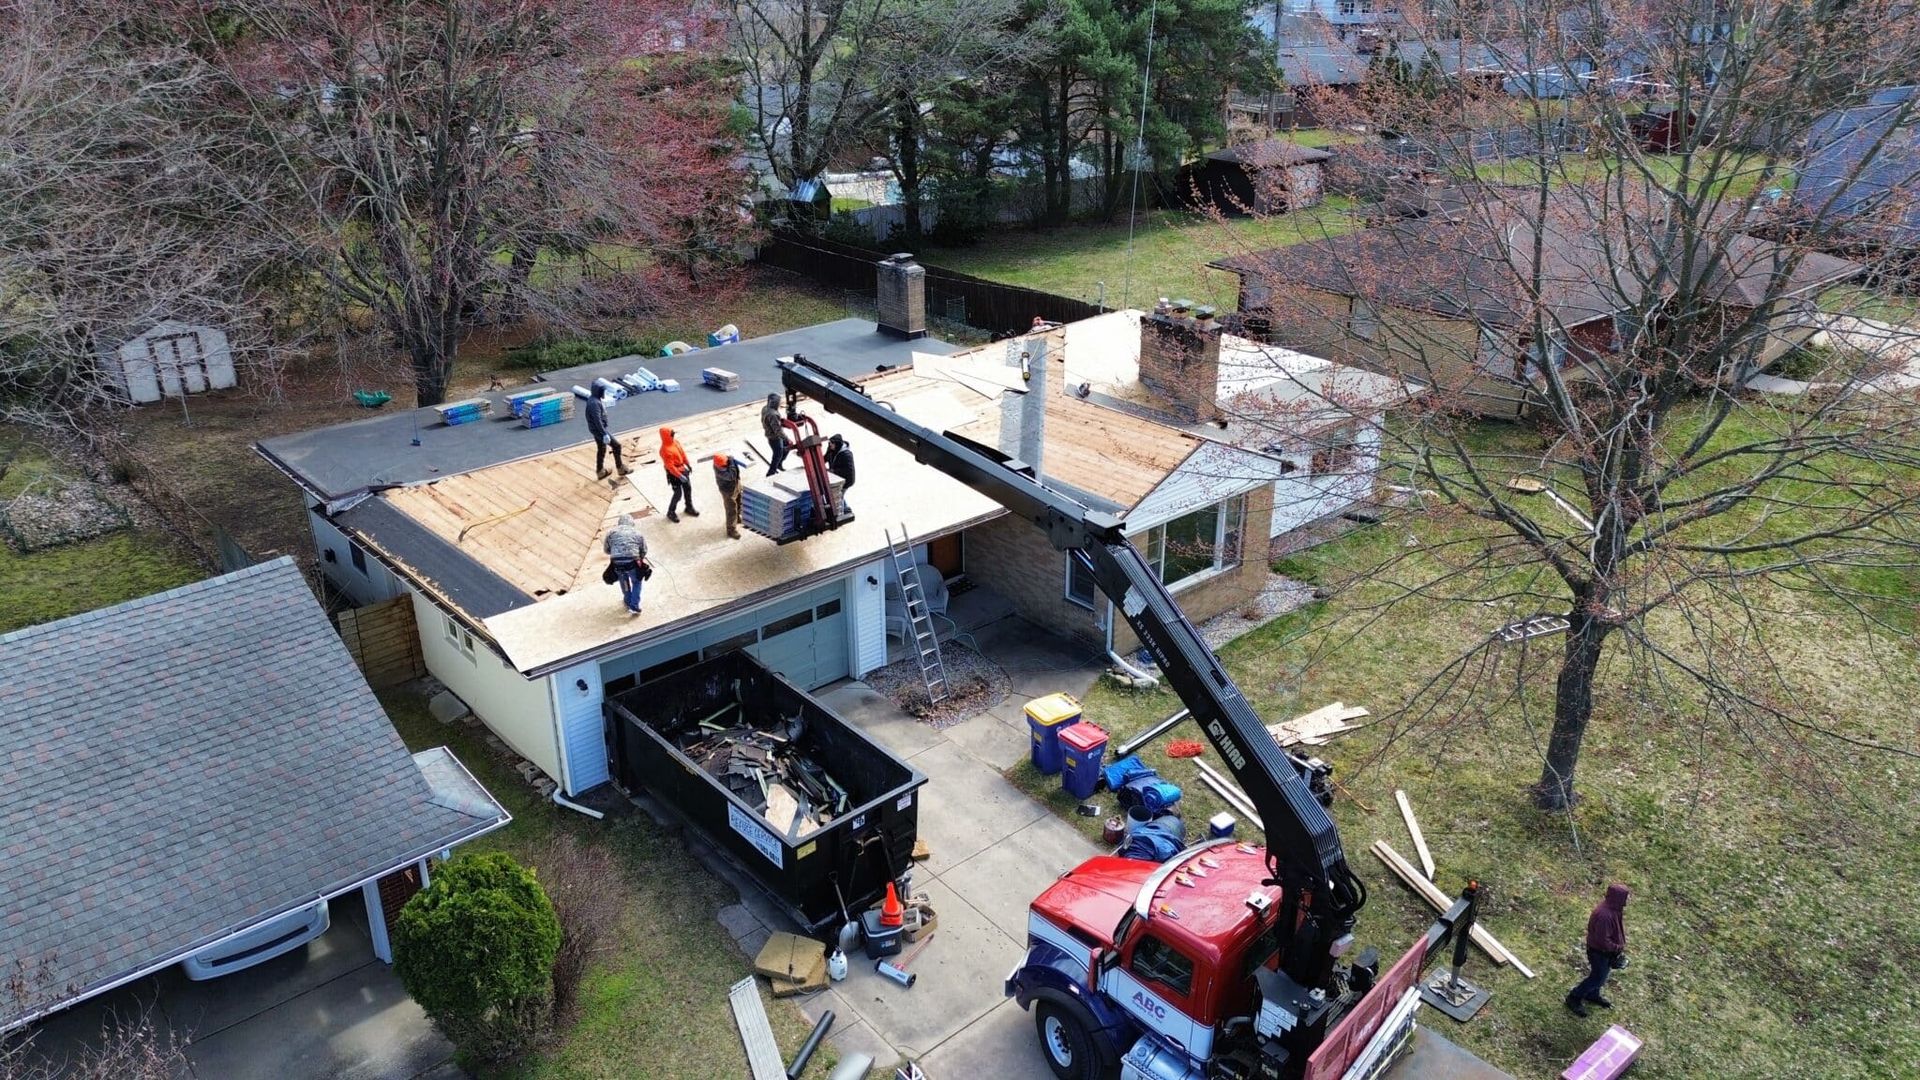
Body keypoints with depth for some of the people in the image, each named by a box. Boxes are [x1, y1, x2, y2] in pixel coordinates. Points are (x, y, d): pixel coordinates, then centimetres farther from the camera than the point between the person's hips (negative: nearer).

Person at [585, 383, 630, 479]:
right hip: (598, 429, -11)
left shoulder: (594, 400, 7)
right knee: (616, 445, -3)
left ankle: (600, 471, 33)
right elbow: (598, 421, -29)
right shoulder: (595, 403, -26)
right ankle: (621, 468, 9)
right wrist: (604, 434, -29)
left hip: (596, 429, 11)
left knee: (601, 449, 21)